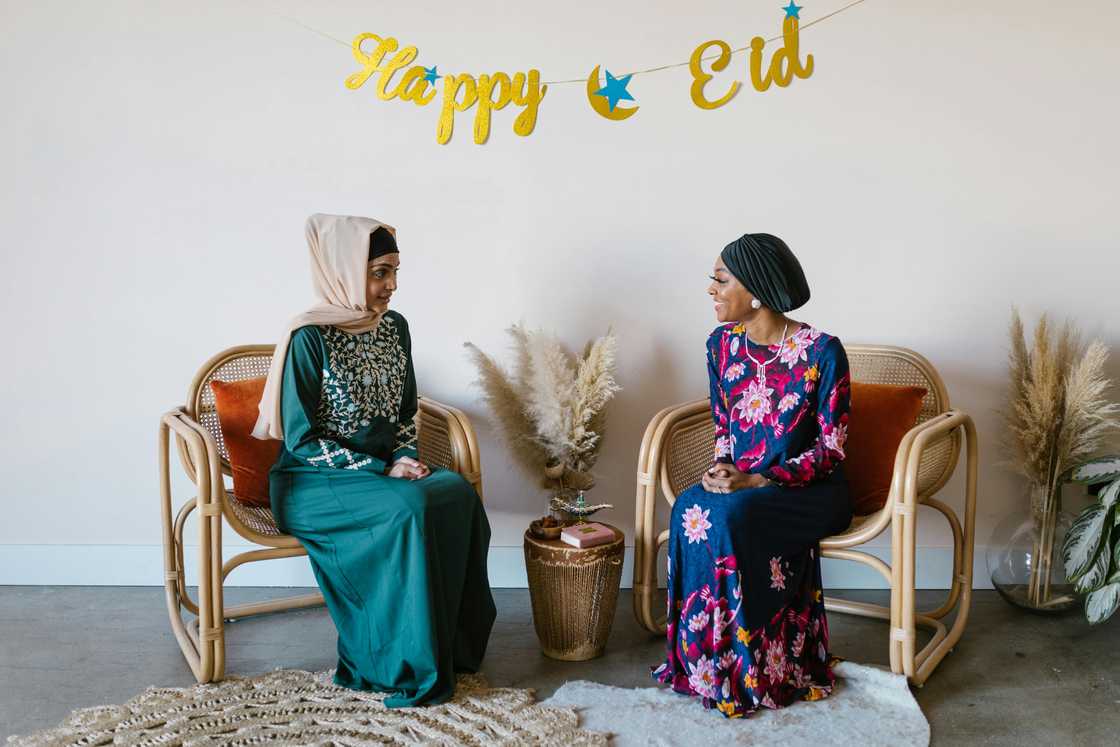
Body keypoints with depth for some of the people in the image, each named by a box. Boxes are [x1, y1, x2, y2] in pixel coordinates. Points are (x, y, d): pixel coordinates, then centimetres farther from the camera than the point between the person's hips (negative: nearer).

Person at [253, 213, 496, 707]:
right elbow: (301, 440, -15)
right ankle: (404, 665, -19)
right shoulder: (309, 338, -14)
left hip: (383, 468, 6)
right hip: (313, 482, -6)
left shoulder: (394, 327, 6)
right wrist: (381, 469, -19)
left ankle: (452, 645, -13)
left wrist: (406, 456, -6)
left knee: (457, 493, -23)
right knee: (409, 509, -33)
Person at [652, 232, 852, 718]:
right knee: (691, 509, -27)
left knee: (729, 517, -32)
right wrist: (721, 468, -10)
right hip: (741, 484, 5)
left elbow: (831, 449, -13)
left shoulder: (822, 351, -15)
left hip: (809, 491, -5)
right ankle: (703, 655, -14)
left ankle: (746, 672, -14)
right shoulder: (722, 343, 2)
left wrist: (759, 481, -23)